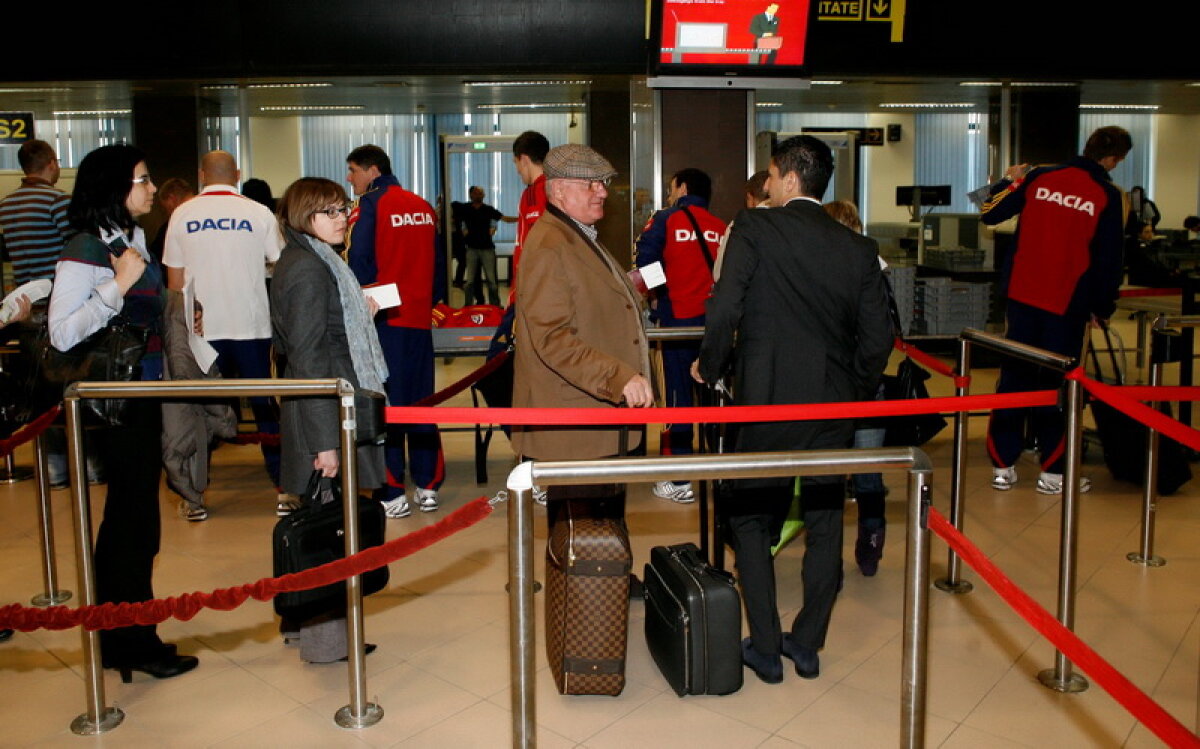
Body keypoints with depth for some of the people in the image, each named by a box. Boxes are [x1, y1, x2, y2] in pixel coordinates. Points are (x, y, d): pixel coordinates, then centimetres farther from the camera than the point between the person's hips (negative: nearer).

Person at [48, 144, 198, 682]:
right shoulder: (85, 250, -15)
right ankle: (135, 643, 11)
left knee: (129, 516, 15)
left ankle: (115, 634, 28)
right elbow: (62, 335, -23)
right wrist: (118, 284, -25)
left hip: (147, 397, 9)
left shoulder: (133, 239, 10)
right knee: (134, 521, -2)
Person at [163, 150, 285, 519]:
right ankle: (283, 491, 9)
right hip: (252, 326, -1)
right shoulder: (258, 213, -2)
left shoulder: (182, 215, 3)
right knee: (266, 408, 7)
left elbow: (174, 280, 6)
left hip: (201, 329, 1)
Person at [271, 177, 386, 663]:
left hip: (326, 411, 10)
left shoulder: (315, 262, 15)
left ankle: (301, 620, 33)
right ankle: (326, 638, 11)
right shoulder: (308, 269, -16)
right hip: (326, 416, -10)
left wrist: (360, 316, 12)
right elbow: (308, 359, -21)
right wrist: (325, 439, -22)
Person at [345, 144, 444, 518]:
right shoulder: (424, 207, 10)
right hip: (419, 318, 6)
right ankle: (427, 487, 15)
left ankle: (392, 493, 1)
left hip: (383, 319, -5)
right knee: (421, 400, 12)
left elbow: (358, 263, -15)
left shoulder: (370, 205, -8)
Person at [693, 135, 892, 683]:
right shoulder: (858, 248, 4)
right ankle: (807, 645, 25)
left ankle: (766, 650, 16)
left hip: (764, 403, -3)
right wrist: (854, 394, 16)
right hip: (833, 410, 4)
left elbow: (724, 309, -17)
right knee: (824, 524, 15)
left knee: (751, 521, 11)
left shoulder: (754, 228, -8)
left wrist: (709, 368, -1)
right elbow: (877, 339, 2)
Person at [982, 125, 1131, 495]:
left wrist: (1007, 181, 23)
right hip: (1067, 304, -3)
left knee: (1014, 377, 10)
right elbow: (1109, 260, -6)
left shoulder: (1039, 178, -1)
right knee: (1057, 384, 7)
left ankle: (1003, 466, 15)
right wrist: (1102, 308, 6)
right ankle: (1052, 471, 13)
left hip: (1022, 295, 3)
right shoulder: (1109, 196, -7)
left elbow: (990, 214, 5)